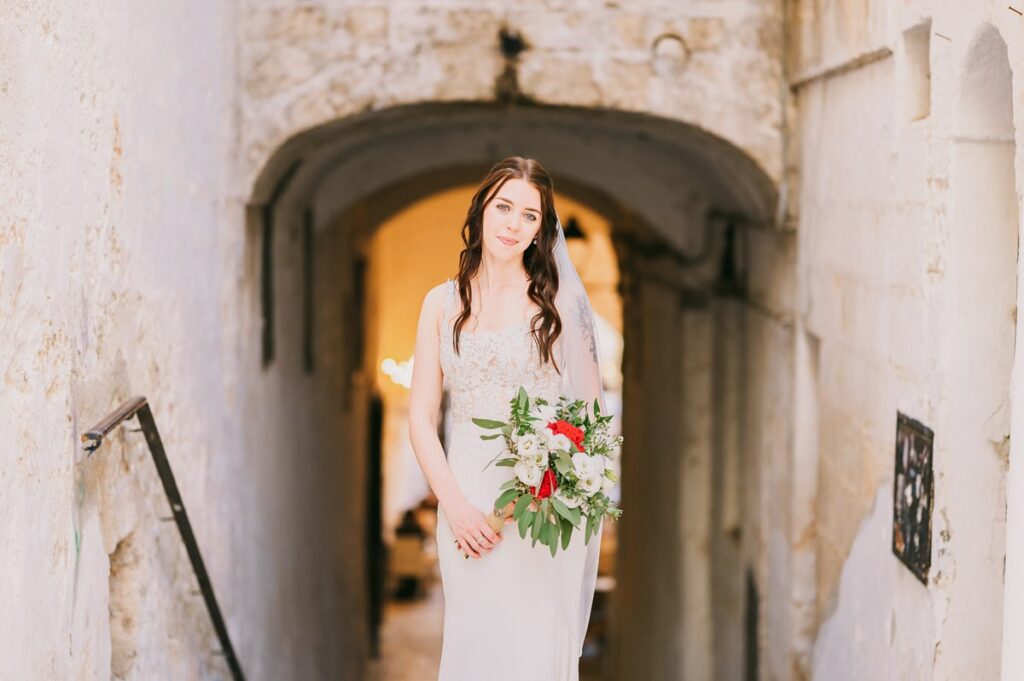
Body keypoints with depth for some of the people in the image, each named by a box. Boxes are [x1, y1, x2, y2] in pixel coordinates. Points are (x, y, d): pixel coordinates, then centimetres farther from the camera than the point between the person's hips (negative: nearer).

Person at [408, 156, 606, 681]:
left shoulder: (556, 301, -1)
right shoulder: (442, 303, 6)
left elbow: (589, 405, 0)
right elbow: (421, 414, 4)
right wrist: (455, 506, -7)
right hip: (467, 503, 2)